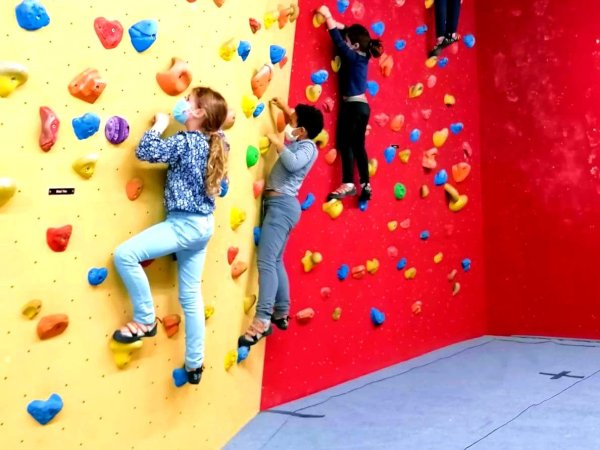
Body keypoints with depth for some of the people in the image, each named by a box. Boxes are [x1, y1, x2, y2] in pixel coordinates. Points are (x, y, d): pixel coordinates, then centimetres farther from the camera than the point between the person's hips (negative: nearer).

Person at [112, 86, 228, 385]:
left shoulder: (186, 142, -16)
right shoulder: (215, 144, 8)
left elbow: (145, 151, -19)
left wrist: (159, 124, -4)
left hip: (184, 225, -9)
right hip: (202, 225, 9)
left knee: (125, 254, -13)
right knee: (191, 297, 14)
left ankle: (146, 320, -2)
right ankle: (194, 364, 21)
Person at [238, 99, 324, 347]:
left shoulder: (307, 147, -9)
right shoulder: (299, 142, 16)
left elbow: (293, 163, -31)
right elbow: (293, 124, 40)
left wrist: (278, 144, -19)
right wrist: (285, 109, 32)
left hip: (282, 204, -11)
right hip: (278, 204, 11)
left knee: (266, 261, -20)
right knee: (275, 261, 15)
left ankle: (262, 321, -28)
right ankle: (281, 314, 23)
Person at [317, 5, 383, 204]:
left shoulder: (353, 57, -13)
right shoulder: (362, 57, 9)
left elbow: (338, 42, -19)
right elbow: (346, 32, 20)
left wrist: (328, 17, -14)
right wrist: (332, 22, 11)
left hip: (353, 106, -9)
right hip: (361, 106, 9)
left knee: (345, 143, -8)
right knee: (358, 145, 10)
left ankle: (348, 184, -13)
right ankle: (365, 185, 10)